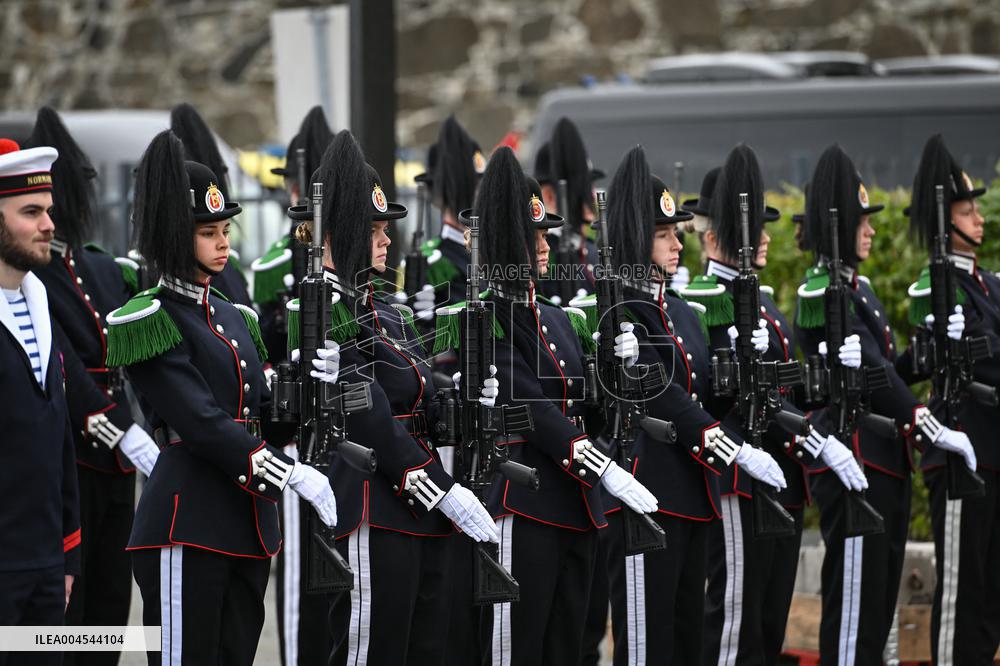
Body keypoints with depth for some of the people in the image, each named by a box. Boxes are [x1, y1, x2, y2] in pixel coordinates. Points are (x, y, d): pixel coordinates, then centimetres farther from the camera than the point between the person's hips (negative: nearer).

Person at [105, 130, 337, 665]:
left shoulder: (235, 318, 17)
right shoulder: (151, 320, -9)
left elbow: (261, 416, 15)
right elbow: (200, 421, -18)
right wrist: (292, 475, -24)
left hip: (247, 523, 8)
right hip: (188, 525, -8)